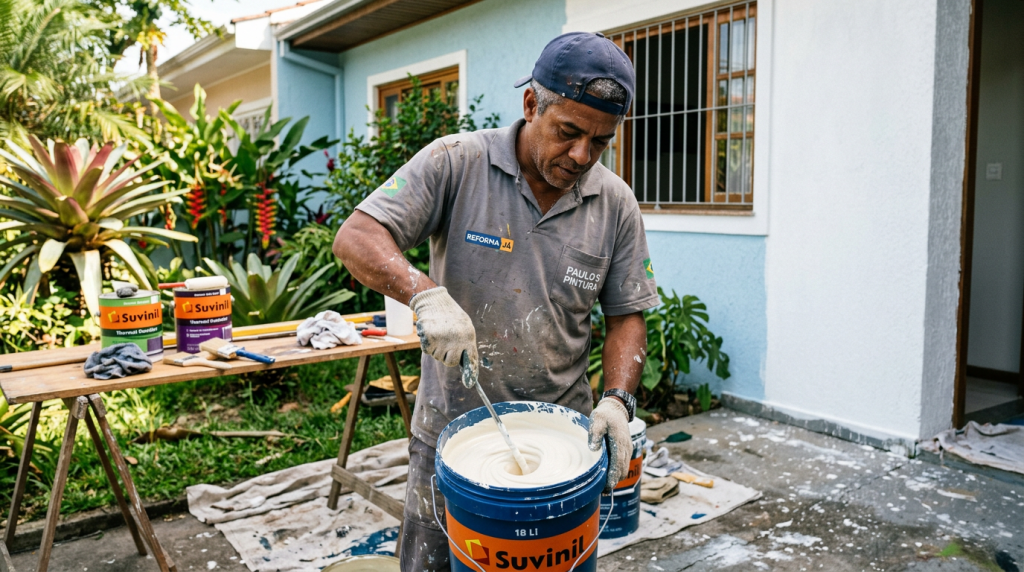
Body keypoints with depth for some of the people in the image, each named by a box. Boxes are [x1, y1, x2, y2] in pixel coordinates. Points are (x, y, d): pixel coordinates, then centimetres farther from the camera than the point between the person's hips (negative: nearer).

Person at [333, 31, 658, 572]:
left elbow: (626, 315, 4)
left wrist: (617, 399, -11)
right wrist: (425, 293, -32)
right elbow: (356, 238, -15)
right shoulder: (454, 163, -11)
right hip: (450, 428, -2)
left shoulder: (616, 205, -2)